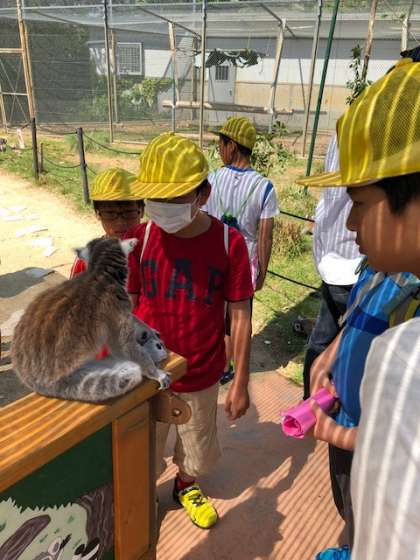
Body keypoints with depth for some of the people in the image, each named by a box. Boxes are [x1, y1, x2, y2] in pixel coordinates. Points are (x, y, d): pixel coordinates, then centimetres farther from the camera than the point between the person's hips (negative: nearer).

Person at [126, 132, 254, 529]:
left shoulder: (229, 243, -15)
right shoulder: (139, 239, -12)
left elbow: (240, 316, -8)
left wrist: (240, 383, -5)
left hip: (202, 377, 0)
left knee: (197, 450, 24)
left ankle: (186, 486, 57)